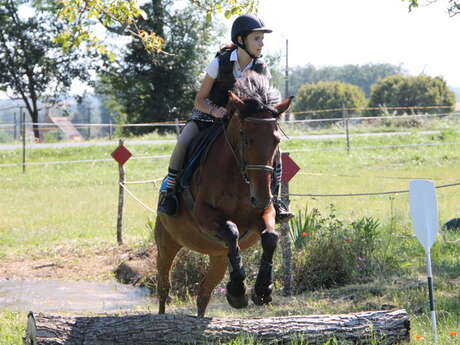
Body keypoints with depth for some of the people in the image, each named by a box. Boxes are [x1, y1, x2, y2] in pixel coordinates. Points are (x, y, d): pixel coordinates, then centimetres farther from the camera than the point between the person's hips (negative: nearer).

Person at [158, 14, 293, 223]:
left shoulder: (261, 69, -9)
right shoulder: (220, 63, -17)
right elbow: (199, 100, -12)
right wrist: (214, 110, -34)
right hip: (207, 115, -2)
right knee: (184, 142, -31)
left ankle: (274, 200, -9)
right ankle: (169, 193, -16)